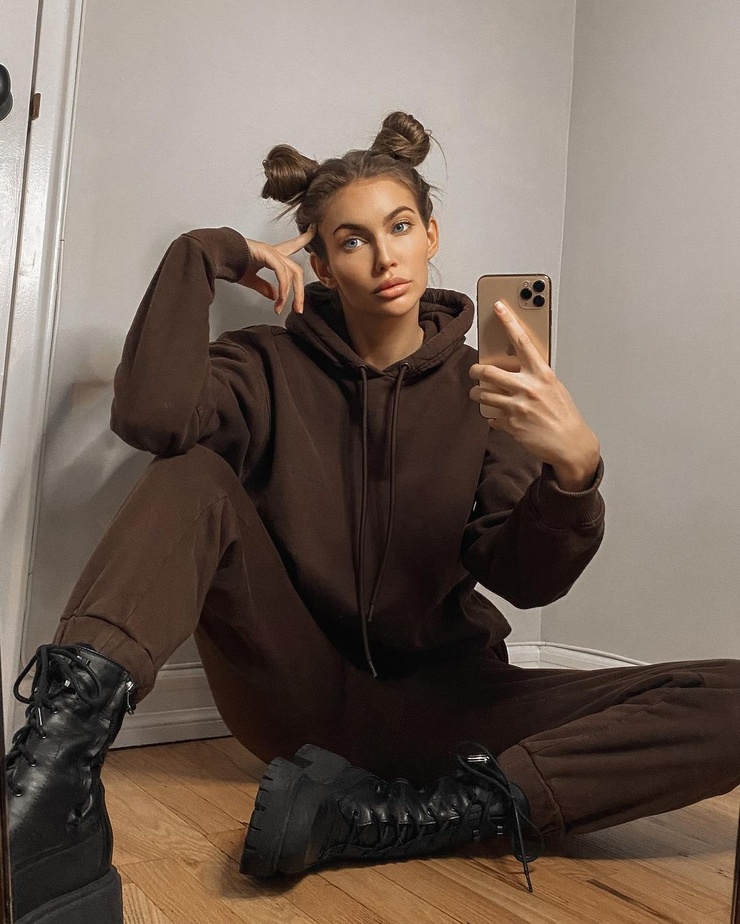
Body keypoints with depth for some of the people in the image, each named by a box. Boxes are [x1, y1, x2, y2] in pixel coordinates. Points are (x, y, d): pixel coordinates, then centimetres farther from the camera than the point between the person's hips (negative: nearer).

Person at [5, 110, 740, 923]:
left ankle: (384, 816, -30)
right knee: (194, 475, -20)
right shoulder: (272, 367, 0)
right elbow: (152, 414, -22)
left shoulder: (482, 391, 2)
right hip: (295, 688, -1)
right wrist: (204, 253, -11)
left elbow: (528, 580, -10)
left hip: (435, 697, 2)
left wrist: (573, 469, -31)